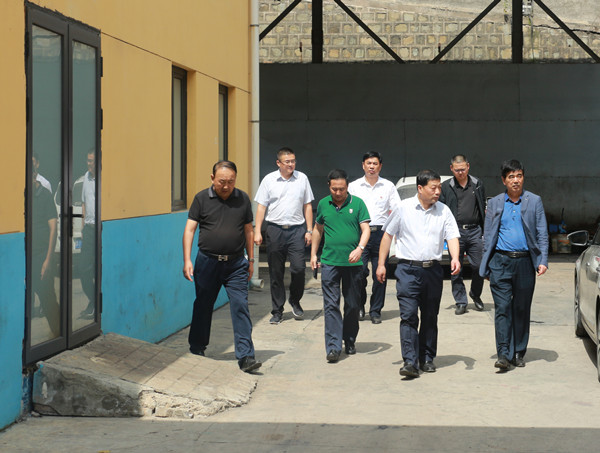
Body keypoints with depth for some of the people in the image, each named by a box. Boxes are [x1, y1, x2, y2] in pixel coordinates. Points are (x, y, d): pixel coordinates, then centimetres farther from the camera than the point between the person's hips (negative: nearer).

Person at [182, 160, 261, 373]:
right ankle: (196, 350, 27)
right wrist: (187, 260, -10)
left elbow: (248, 230, 13)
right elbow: (189, 229, -2)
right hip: (207, 261, -1)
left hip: (236, 263, 1)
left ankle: (245, 356, -8)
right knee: (203, 306, 10)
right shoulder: (201, 199, 0)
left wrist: (250, 260, 12)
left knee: (241, 307, -7)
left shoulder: (243, 199, 6)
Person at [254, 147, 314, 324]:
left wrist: (309, 230, 6)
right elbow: (261, 206, 4)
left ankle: (295, 301, 16)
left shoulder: (302, 178, 7)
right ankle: (277, 310, 12)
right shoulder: (269, 180, 4)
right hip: (275, 229, 0)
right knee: (276, 273, 3)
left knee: (299, 268, -9)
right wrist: (257, 231, -3)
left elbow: (307, 206, 11)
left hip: (297, 229, 0)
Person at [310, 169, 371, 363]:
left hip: (353, 262, -1)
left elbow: (366, 229, -5)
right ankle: (333, 346, -8)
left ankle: (350, 341, 25)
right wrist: (313, 254, 18)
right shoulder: (323, 204, 8)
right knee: (331, 304, -6)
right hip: (329, 261, 1)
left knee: (352, 305, 9)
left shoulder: (357, 203, 0)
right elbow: (318, 229, 20)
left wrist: (360, 248, -21)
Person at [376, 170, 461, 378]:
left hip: (433, 270, 3)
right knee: (408, 316, -10)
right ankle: (410, 362, -13)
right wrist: (381, 264, 5)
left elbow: (452, 236, -1)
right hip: (408, 269, -2)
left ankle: (427, 359, 21)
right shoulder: (403, 208, 1)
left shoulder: (443, 211, 6)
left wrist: (455, 258, -20)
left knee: (430, 317, 9)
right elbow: (388, 235, 8)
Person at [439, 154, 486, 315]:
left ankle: (475, 294, 24)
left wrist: (485, 231, 9)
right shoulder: (446, 186, 5)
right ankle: (461, 302, 11)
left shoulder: (478, 185, 10)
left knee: (479, 266, -1)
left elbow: (483, 208, 14)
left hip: (475, 231, 1)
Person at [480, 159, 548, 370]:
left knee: (522, 309, 7)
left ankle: (519, 353, 18)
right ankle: (504, 354, -7)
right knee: (502, 308, -6)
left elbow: (542, 233, 5)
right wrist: (486, 265, 7)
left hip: (525, 262, 0)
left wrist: (543, 260, -6)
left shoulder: (534, 201, 6)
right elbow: (488, 236, 12)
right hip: (500, 262, 0)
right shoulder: (495, 203, 9)